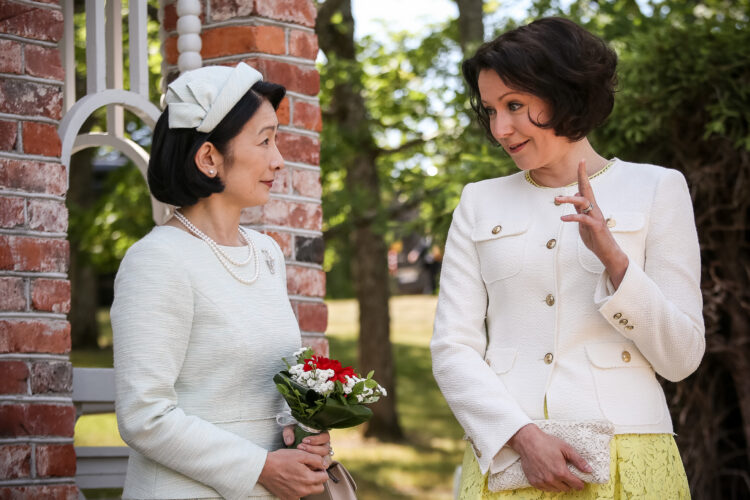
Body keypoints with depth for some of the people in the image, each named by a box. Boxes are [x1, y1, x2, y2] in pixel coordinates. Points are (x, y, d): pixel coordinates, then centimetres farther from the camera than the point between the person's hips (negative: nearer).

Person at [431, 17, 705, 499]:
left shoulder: (657, 189, 3)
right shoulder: (480, 202, 9)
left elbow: (681, 357, -1)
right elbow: (453, 349, 2)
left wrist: (613, 258, -14)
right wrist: (524, 437, -12)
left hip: (625, 459, -1)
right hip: (504, 455, 2)